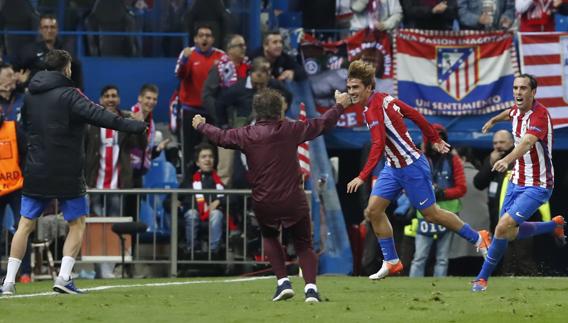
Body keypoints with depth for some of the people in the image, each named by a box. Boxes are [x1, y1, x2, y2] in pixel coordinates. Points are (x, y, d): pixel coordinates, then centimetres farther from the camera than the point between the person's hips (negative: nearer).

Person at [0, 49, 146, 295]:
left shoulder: (29, 97, 9)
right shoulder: (68, 95, -12)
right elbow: (96, 114, -24)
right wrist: (130, 126, -27)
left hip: (35, 172, 5)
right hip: (67, 174, -5)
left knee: (26, 224, 8)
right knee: (77, 223, 9)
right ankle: (64, 278, -3)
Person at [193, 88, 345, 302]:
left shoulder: (246, 135, -1)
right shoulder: (290, 130, -5)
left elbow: (221, 137, 16)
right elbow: (322, 124, 7)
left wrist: (201, 126, 36)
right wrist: (339, 106, 25)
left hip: (263, 204, 2)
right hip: (293, 200, -2)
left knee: (270, 237, 28)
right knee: (304, 246, 10)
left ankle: (283, 282, 12)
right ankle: (310, 287, -12)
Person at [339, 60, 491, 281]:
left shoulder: (373, 110, -25)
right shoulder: (384, 99, 2)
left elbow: (378, 145, -36)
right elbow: (414, 115, 11)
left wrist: (363, 177, -42)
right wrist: (434, 139, 22)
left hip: (411, 167, -9)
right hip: (394, 167, 9)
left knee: (431, 214, 4)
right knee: (374, 210, 1)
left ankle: (478, 239, 21)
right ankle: (391, 262, 7)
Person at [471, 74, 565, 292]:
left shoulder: (539, 115, -25)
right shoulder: (518, 110, 0)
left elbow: (527, 142, -45)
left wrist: (507, 160, -61)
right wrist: (493, 120, 44)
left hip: (537, 187, -9)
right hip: (517, 181, 9)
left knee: (503, 227, -19)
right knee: (511, 233, 16)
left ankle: (483, 277, -3)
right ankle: (555, 225, 38)